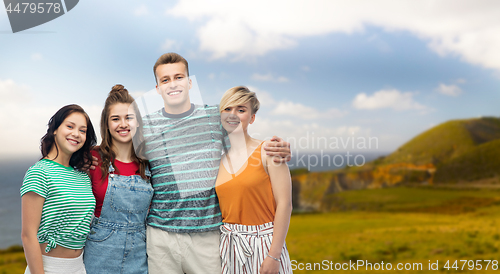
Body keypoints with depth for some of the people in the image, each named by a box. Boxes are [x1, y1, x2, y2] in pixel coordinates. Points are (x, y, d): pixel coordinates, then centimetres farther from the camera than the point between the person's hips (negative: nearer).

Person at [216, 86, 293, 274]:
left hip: (263, 243, -4)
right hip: (228, 245, 4)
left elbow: (284, 204, -12)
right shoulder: (219, 158, 6)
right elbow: (218, 209, 11)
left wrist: (273, 256, -15)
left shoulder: (267, 151, -8)